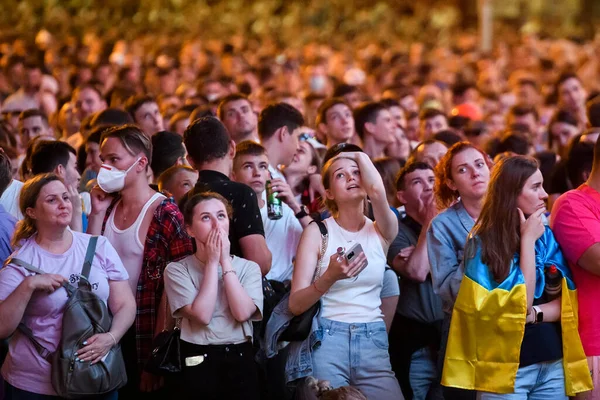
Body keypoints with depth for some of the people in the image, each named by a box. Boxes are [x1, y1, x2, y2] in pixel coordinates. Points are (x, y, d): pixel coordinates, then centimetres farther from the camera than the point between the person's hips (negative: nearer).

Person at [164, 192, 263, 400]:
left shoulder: (249, 268, 5)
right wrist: (212, 262, -10)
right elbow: (202, 315, -16)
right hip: (198, 362, -2)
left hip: (240, 359, 2)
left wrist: (226, 261, -9)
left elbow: (242, 313, -12)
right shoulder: (177, 270, -2)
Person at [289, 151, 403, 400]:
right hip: (327, 340, -2)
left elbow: (377, 191, -19)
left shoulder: (381, 232, 6)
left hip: (373, 341, 2)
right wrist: (330, 277, -25)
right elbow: (296, 305, -7)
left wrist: (360, 155, 0)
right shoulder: (317, 231, 0)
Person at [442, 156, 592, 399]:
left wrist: (534, 313, -15)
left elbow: (567, 300, 4)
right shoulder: (484, 243, -9)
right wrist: (527, 240, -12)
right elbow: (521, 303, -13)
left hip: (554, 363, 5)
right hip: (506, 365, -5)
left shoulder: (547, 235, 6)